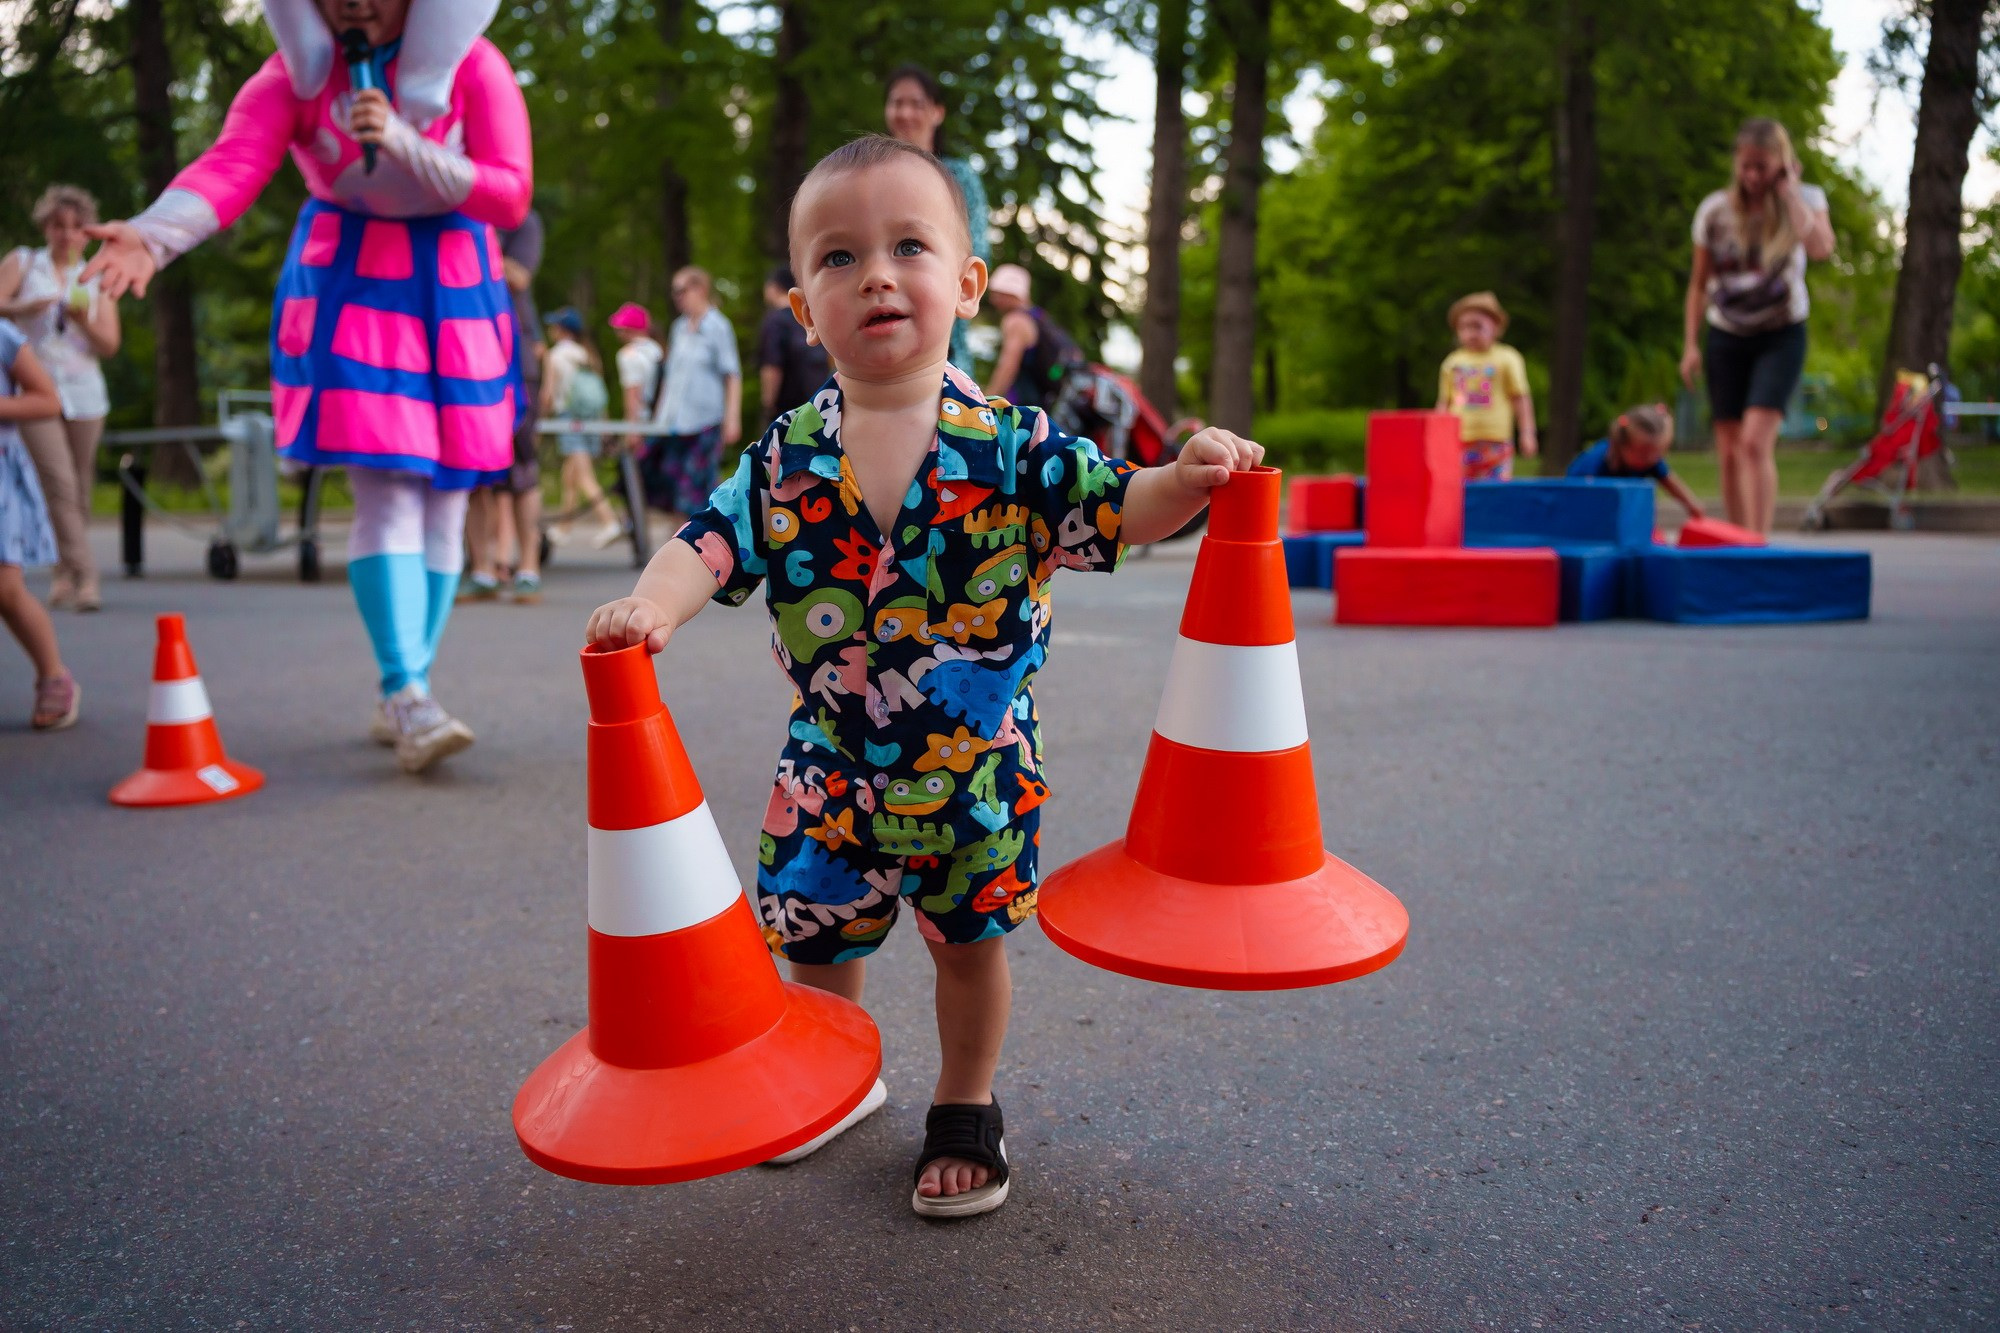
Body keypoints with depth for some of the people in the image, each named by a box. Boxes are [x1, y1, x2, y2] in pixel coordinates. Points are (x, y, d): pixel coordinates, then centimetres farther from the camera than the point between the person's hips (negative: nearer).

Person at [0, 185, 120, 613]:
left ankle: (63, 578, 14)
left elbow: (110, 346, 7)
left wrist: (83, 320, -11)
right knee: (59, 482, -16)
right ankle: (85, 578, -19)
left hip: (84, 393, 3)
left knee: (79, 491, 2)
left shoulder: (98, 281, 15)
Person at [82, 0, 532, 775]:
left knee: (442, 501, 2)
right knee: (386, 496, -16)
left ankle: (403, 699, 13)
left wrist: (403, 144, -23)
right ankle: (406, 698, -18)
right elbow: (231, 166, -18)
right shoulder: (299, 70, -4)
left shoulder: (474, 66, -5)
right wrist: (153, 235, -37)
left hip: (453, 298, 2)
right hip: (348, 293, -2)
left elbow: (510, 195, -11)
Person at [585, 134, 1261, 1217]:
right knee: (814, 933, 17)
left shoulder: (1006, 445, -10)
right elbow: (714, 540, -8)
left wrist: (1186, 478, -30)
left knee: (968, 940, 12)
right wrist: (652, 604, -28)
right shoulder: (787, 456, -6)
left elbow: (1111, 508, -10)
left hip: (977, 762, -2)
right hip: (832, 760, 2)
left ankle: (966, 1110, 37)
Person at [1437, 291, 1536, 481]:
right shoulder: (1452, 363, 12)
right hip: (1459, 442, 2)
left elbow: (1521, 399, 4)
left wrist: (1527, 433, -1)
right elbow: (1444, 403, 16)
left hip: (1495, 442, -2)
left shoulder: (1507, 359, 5)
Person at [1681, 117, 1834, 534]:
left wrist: (1789, 192, -19)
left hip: (1780, 335, -3)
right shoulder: (1715, 210, 0)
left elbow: (1821, 247, -27)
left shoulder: (1805, 200, -5)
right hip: (1726, 337, 3)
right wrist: (1690, 344, 2)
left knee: (1755, 442, -20)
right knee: (1729, 452, 3)